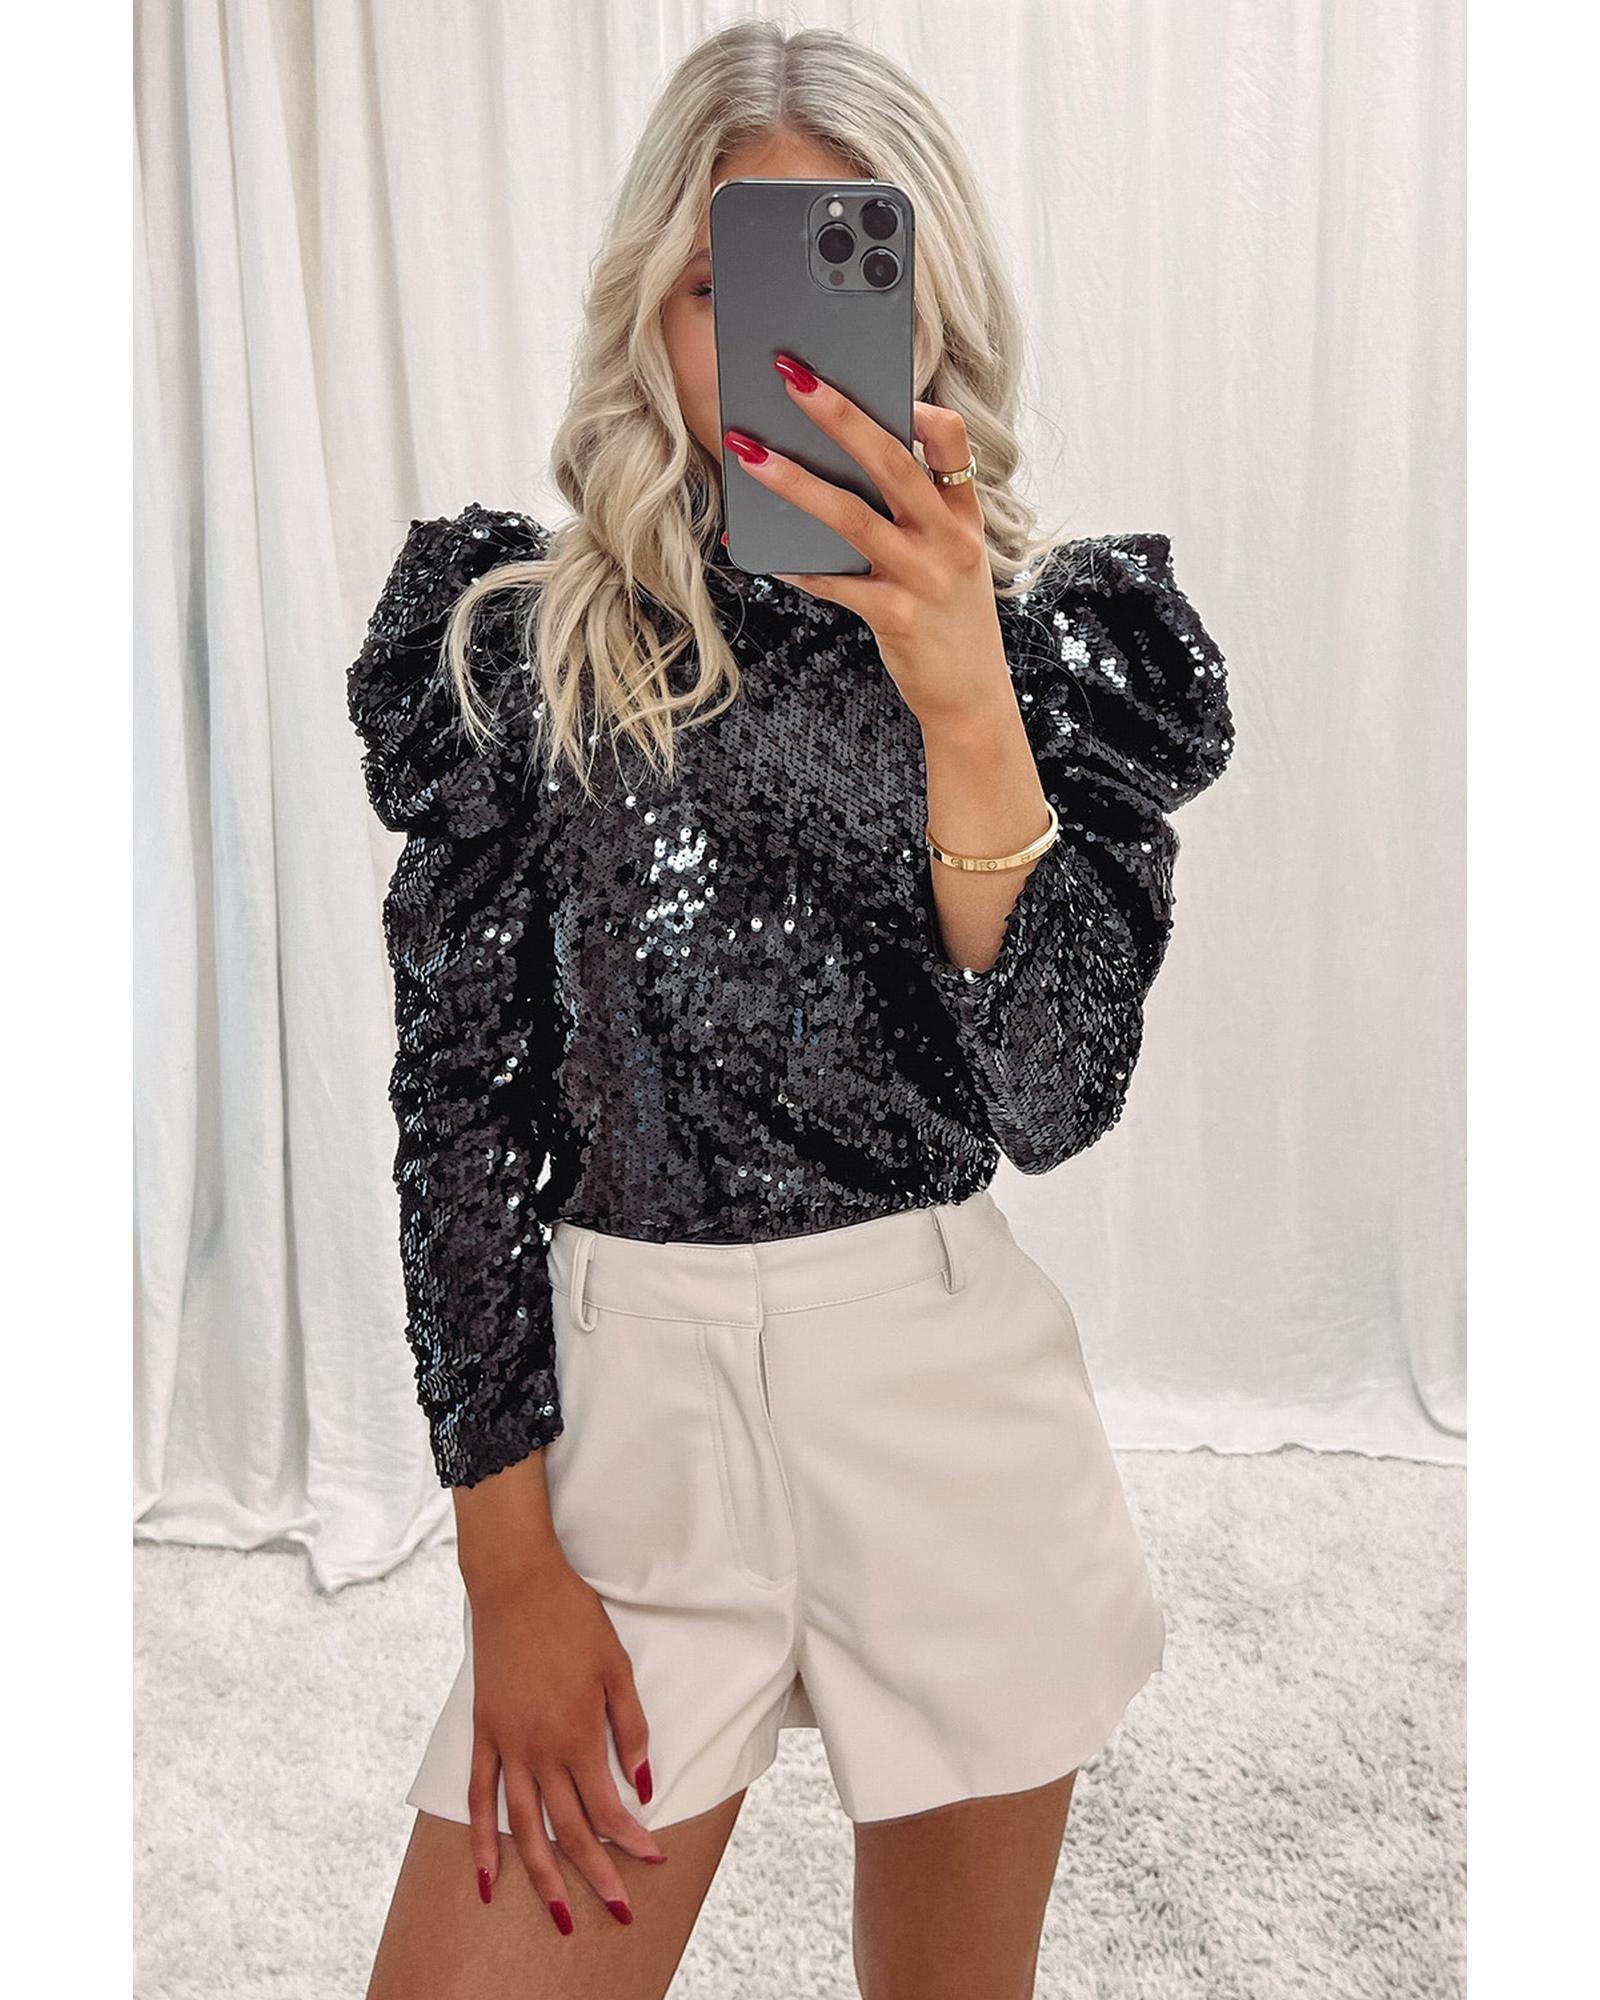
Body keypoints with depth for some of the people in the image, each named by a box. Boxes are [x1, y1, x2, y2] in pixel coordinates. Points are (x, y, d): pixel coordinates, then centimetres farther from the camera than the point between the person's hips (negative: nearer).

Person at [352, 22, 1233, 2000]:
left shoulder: (1052, 628, 0)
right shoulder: (519, 634, 0)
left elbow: (1056, 1101, -11)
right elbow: (461, 1092, -2)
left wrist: (965, 703, -25)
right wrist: (508, 1557, -5)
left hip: (952, 1394, 1)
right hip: (625, 1383, 0)